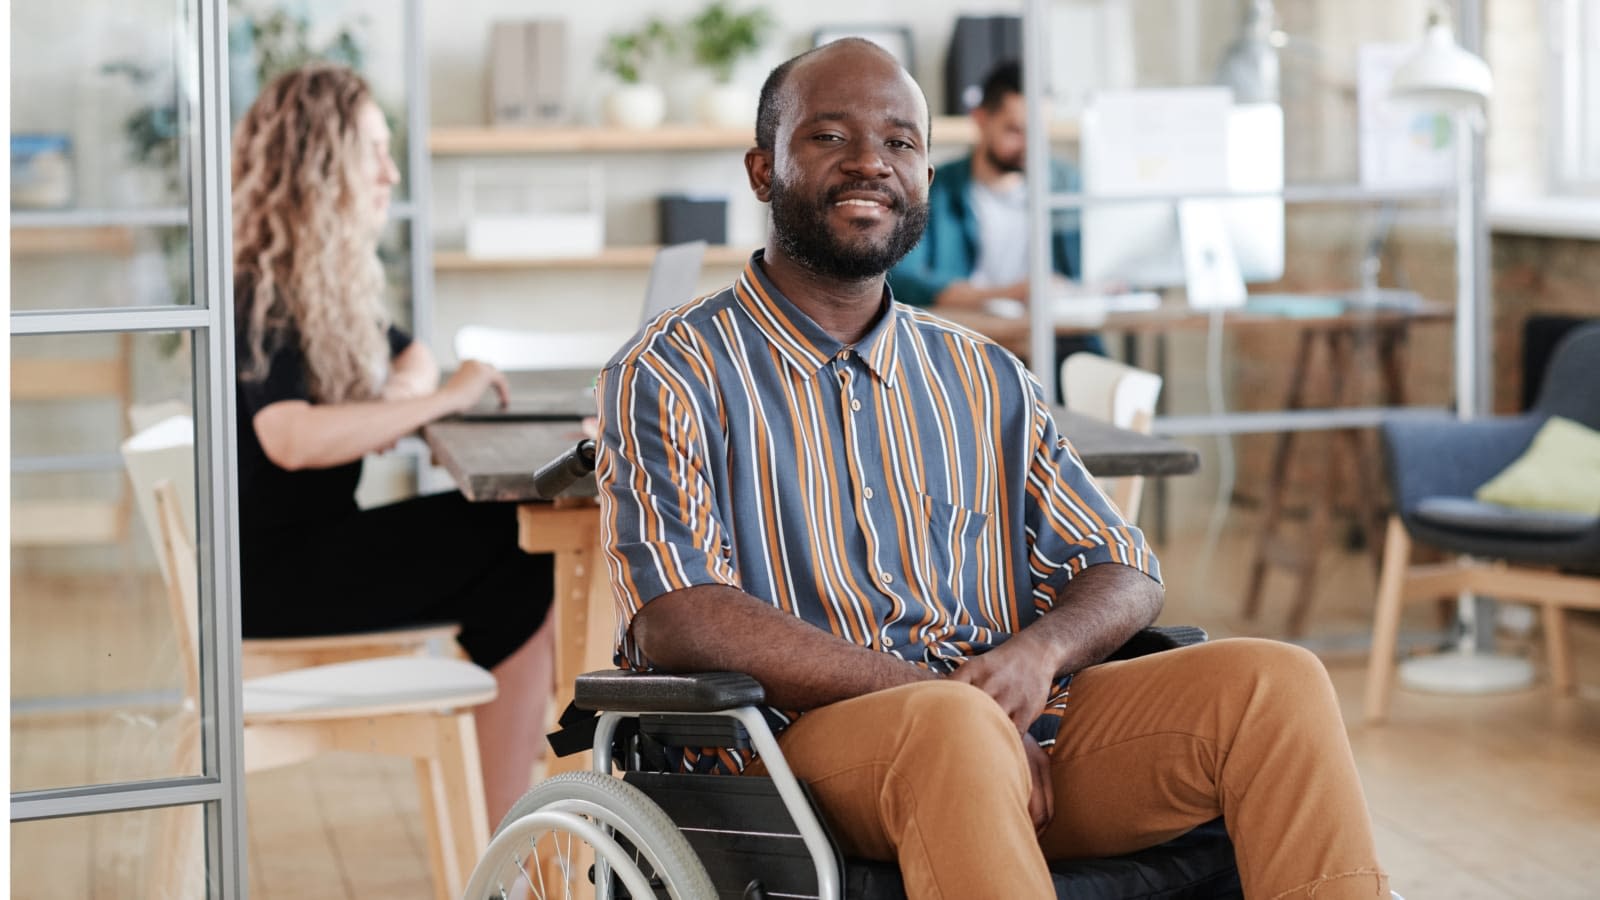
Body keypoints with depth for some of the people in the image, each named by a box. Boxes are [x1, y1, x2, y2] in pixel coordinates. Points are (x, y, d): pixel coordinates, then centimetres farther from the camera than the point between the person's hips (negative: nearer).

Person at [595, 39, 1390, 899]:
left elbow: (1127, 575, 17)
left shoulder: (987, 380, 20)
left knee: (1276, 680, -17)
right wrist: (936, 692, -17)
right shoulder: (670, 373, 3)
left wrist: (1038, 651, -9)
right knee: (957, 726, -38)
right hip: (802, 744, -5)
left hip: (1020, 735, 5)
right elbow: (674, 620, -10)